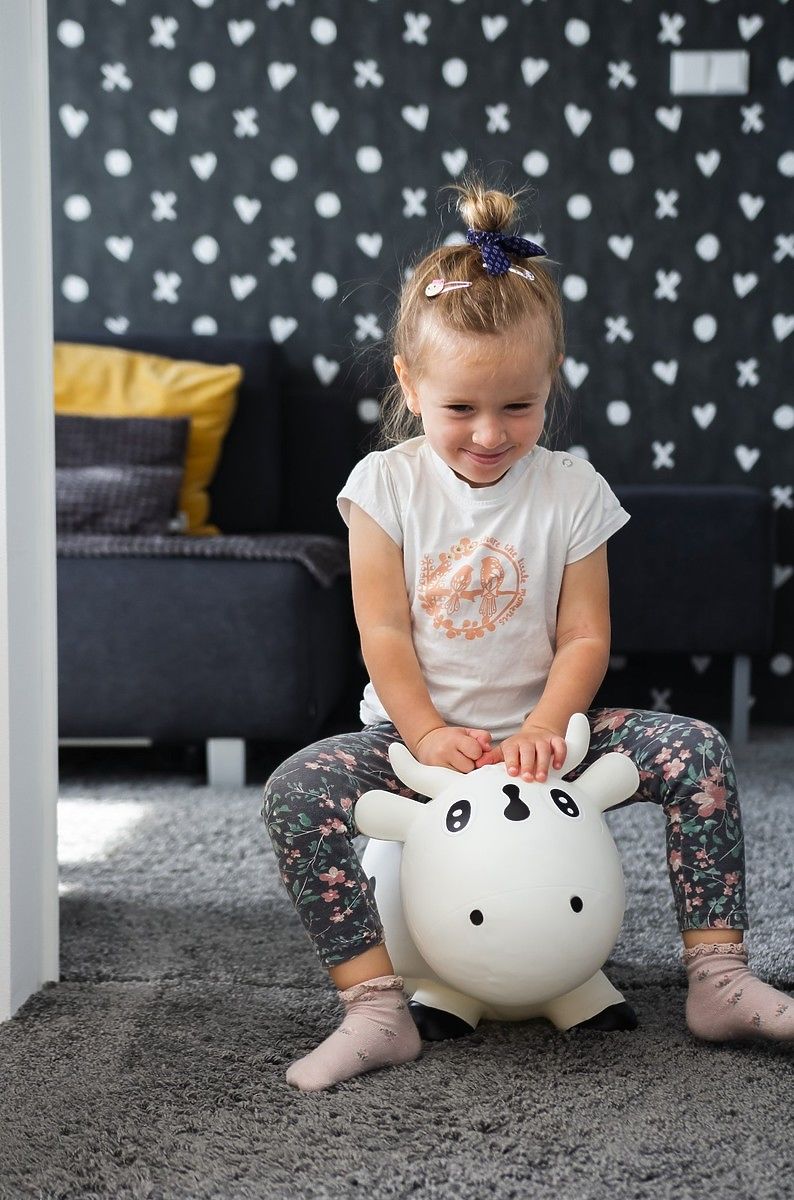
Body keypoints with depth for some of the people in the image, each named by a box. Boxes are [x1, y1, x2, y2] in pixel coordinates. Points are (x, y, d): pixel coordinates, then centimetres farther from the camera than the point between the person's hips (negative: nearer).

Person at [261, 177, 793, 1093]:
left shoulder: (572, 491, -3)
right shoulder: (387, 485, -5)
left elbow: (584, 639, -4)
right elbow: (383, 632, -7)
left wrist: (542, 731, -21)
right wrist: (428, 734, -20)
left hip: (537, 730, 1)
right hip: (416, 732, -1)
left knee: (695, 750, -19)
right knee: (298, 788, -28)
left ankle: (717, 980, -9)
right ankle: (376, 1006, -22)